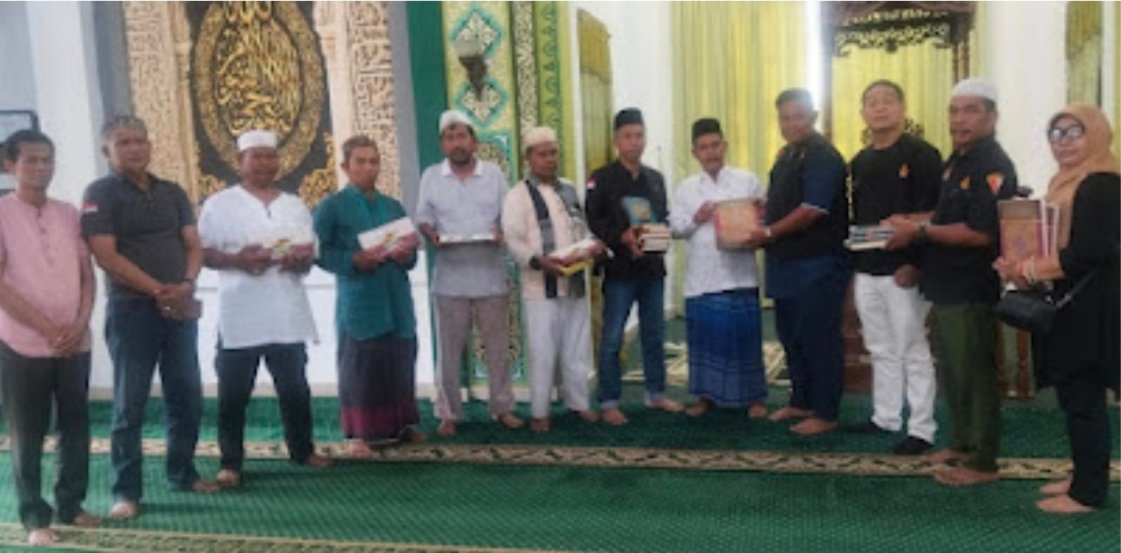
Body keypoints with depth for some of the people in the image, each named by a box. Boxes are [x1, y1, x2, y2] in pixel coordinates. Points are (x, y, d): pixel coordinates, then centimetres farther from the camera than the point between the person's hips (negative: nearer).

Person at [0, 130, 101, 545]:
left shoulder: (69, 213, 10)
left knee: (75, 426, 10)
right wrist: (47, 329, -12)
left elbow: (87, 274, 10)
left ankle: (70, 504, 24)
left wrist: (80, 324, -5)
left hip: (75, 342, 4)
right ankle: (34, 516, 13)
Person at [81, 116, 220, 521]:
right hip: (131, 309, -5)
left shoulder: (173, 193, 12)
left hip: (180, 308, 5)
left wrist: (186, 285, -12)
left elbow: (193, 245, 7)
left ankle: (182, 472, 25)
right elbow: (107, 256, -12)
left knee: (187, 397, 10)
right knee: (130, 403, -1)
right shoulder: (100, 194, -3)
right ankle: (127, 491, 8)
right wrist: (158, 291, -15)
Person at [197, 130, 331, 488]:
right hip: (239, 316, -3)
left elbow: (311, 253, 13)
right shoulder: (219, 204, 1)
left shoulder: (295, 206, 13)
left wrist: (301, 259, -10)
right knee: (233, 393, 2)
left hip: (288, 314, 4)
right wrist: (236, 260, -19)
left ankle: (302, 450, 28)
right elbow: (202, 253, -1)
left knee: (295, 388, 12)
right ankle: (231, 462, 13)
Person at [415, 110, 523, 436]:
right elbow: (423, 219, 5)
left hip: (491, 277, 1)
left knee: (498, 347, 8)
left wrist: (501, 232, -16)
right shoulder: (430, 176, 3)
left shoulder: (494, 173, 4)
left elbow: (508, 216, 6)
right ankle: (448, 413, 18)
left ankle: (501, 407, 23)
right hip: (450, 279, -1)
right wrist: (432, 236, -16)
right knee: (449, 350, 6)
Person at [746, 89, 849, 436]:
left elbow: (811, 210, -21)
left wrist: (768, 233, -15)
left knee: (818, 340, -1)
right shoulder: (787, 155, 15)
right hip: (787, 263, 9)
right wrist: (759, 219, 4)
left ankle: (825, 414, 10)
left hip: (817, 264, -9)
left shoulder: (822, 156, -14)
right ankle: (801, 402, 31)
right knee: (790, 335, 17)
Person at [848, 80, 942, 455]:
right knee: (880, 350, 16)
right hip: (867, 270, 7)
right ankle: (885, 417, 28)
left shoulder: (921, 154, -7)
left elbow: (932, 212, -14)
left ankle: (922, 429, 9)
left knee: (912, 351, 0)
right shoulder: (860, 162, 15)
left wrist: (914, 263, -19)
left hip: (904, 271, -7)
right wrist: (853, 267, 13)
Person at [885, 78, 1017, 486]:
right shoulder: (958, 160, 14)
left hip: (970, 291, -10)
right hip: (946, 285, 10)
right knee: (952, 370, 19)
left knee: (974, 374, 0)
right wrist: (911, 221, 8)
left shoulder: (993, 166, -17)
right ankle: (961, 443, 33)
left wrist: (921, 231, -19)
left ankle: (983, 462, 12)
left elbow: (980, 232, -25)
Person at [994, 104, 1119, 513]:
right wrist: (1020, 267, -1)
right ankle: (1084, 477, 26)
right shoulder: (1065, 183, 16)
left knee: (1083, 398, -2)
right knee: (1074, 395, 15)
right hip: (1066, 304, 9)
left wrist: (1030, 270, -16)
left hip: (1088, 308, -9)